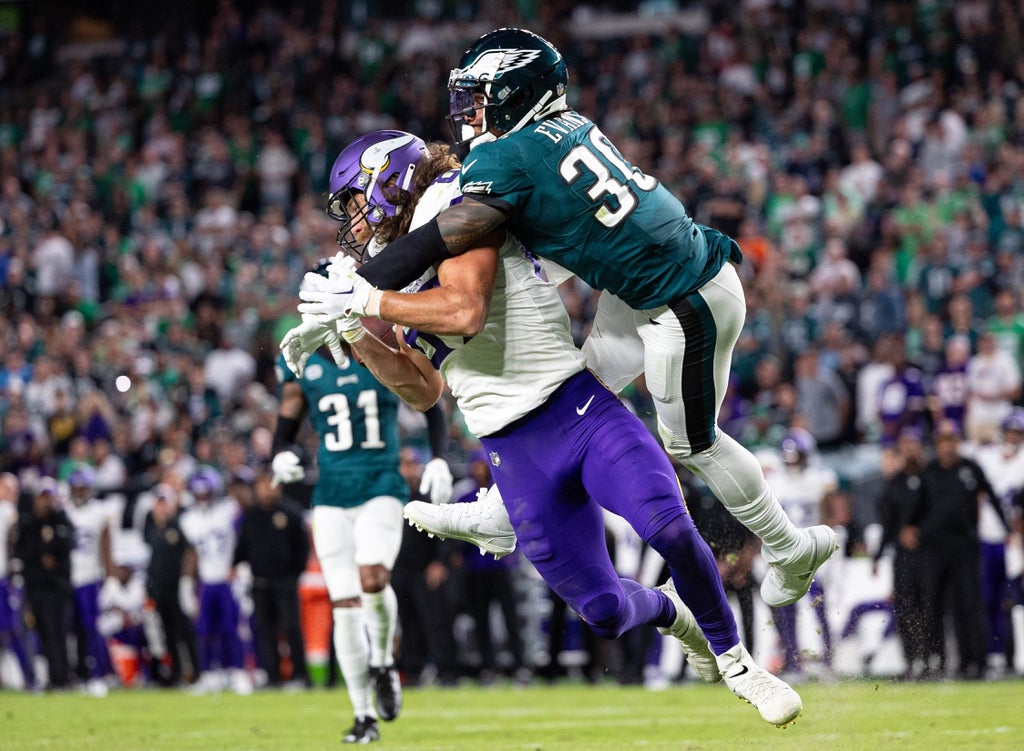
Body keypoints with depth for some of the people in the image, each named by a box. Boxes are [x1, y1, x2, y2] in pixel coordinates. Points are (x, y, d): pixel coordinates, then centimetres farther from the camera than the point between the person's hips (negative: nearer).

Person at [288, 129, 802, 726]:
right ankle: (670, 614, 32)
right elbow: (426, 390, 20)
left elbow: (464, 312, -21)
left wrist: (364, 301, -15)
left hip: (580, 405, -6)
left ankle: (733, 658, -5)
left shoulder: (450, 204, -4)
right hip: (516, 457, 6)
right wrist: (354, 335, 11)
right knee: (606, 613, -2)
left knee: (671, 531, -27)